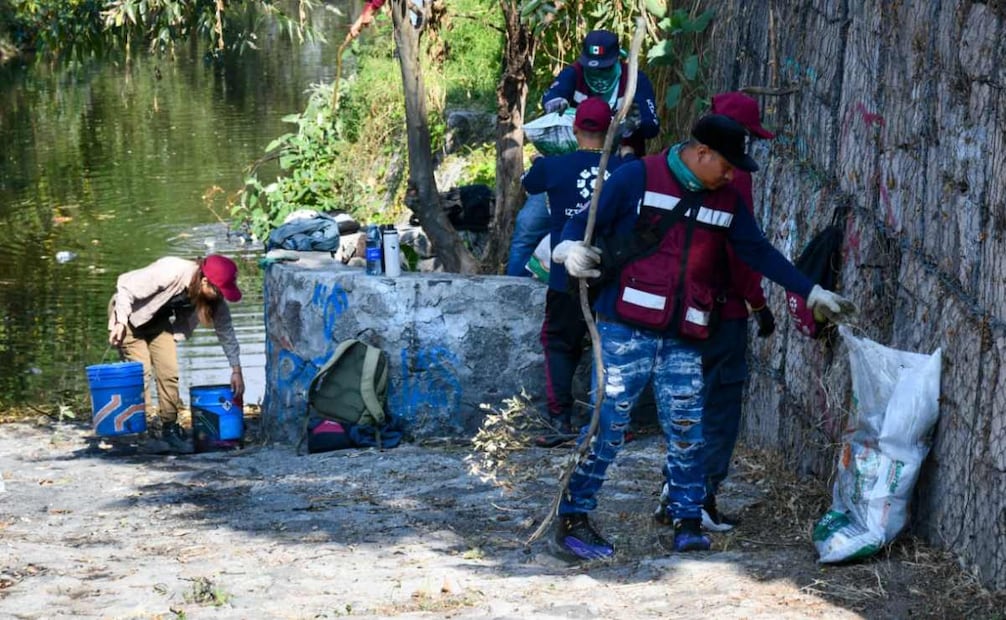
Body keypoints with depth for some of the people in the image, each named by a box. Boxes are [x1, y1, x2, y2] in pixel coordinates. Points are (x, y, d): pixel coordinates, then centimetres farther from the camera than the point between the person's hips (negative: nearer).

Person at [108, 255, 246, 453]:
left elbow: (226, 330, -8)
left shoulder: (215, 298, -18)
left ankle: (170, 428, 2)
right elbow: (126, 286, -28)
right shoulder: (170, 272, -37)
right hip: (128, 314, -6)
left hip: (159, 322, 6)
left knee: (169, 371, -6)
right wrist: (120, 322, -28)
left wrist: (236, 370, -11)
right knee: (141, 371, -15)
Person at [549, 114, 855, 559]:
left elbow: (758, 251, 20)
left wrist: (811, 292, 19)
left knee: (686, 431, 2)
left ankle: (688, 522, 14)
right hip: (627, 329, -5)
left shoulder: (725, 200, 14)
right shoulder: (638, 178, -3)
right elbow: (586, 222, -2)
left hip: (683, 338, 5)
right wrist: (571, 247, -24)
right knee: (608, 425, -6)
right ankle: (571, 522, 1)